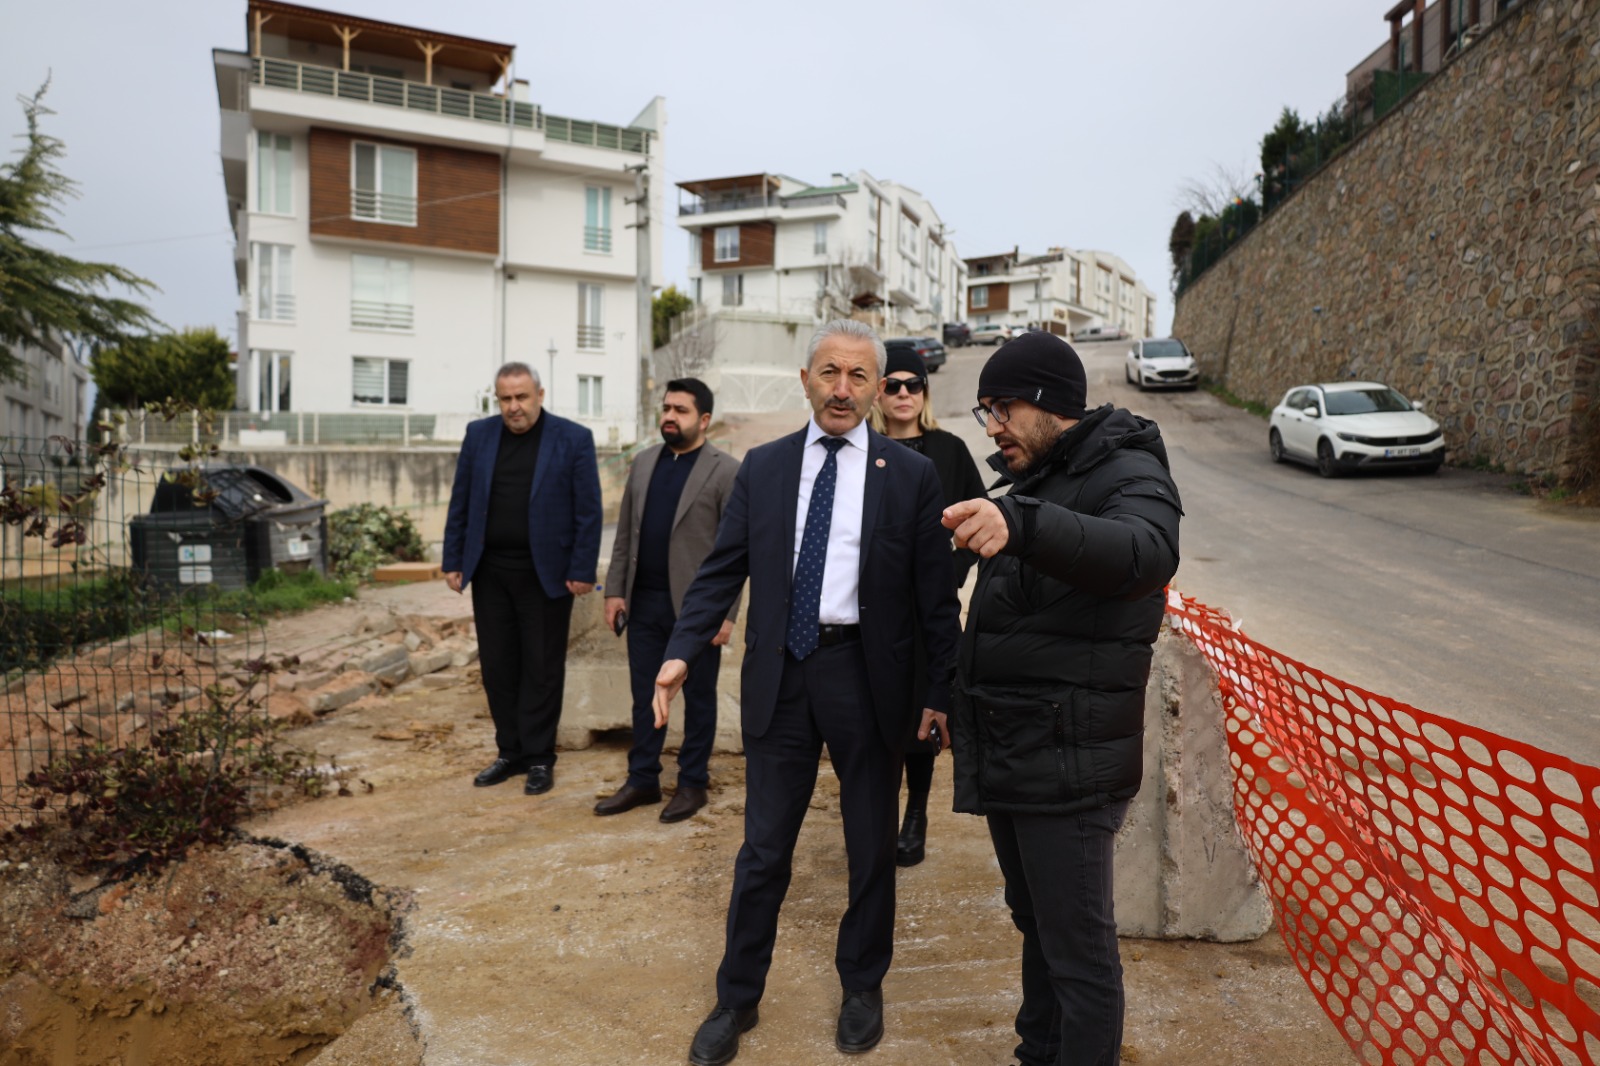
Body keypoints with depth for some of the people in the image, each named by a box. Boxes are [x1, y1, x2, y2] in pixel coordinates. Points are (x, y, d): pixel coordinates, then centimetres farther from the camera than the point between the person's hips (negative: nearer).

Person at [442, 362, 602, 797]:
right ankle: (510, 752, 24)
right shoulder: (479, 434, 6)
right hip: (490, 571, 4)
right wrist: (453, 561, 5)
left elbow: (588, 512, -6)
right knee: (497, 666, 10)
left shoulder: (573, 439, -5)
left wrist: (582, 571, -10)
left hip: (544, 573, -4)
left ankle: (539, 758, 16)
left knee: (542, 668, 4)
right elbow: (460, 503, 9)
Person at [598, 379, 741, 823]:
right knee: (645, 696, 13)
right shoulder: (644, 462, 10)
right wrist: (614, 590, 6)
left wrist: (726, 613, -14)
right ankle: (643, 780, 25)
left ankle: (692, 783, 22)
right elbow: (625, 533, 12)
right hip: (644, 602, 5)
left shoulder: (727, 471, -7)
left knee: (698, 698, 9)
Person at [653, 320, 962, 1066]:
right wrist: (681, 651, -8)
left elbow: (935, 593, -1)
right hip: (779, 673, 1)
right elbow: (722, 570, 3)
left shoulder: (911, 474, -2)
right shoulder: (762, 467, 4)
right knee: (763, 848, 11)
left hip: (868, 675, -1)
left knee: (871, 846, 14)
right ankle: (738, 998, 30)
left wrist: (941, 688, -2)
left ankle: (862, 987, 38)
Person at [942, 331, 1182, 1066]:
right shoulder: (1032, 484, 14)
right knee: (1036, 925, 22)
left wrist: (1022, 524, -53)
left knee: (1078, 947, 0)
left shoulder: (1128, 476, -12)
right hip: (1007, 757, 9)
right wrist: (960, 706, 16)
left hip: (1068, 763, -8)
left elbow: (1145, 551, -37)